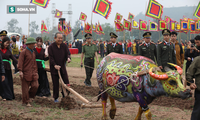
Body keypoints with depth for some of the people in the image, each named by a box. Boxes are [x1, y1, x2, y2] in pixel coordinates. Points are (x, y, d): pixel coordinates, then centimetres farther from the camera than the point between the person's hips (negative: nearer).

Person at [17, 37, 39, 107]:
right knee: (25, 88, 0)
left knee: (35, 86, -5)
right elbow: (20, 62, -13)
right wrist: (20, 71, -21)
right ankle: (26, 102, 10)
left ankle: (30, 97, 20)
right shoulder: (24, 52, -8)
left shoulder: (33, 52, 14)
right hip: (26, 73, -6)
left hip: (33, 73, 6)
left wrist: (36, 71, 21)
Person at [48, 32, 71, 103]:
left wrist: (68, 58, -20)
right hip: (54, 68, -3)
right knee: (55, 84, 3)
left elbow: (67, 54, 4)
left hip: (63, 67, 3)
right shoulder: (51, 47, -6)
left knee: (66, 83, -1)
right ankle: (55, 98, 16)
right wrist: (55, 65, -26)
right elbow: (51, 57, -12)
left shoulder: (64, 46, 6)